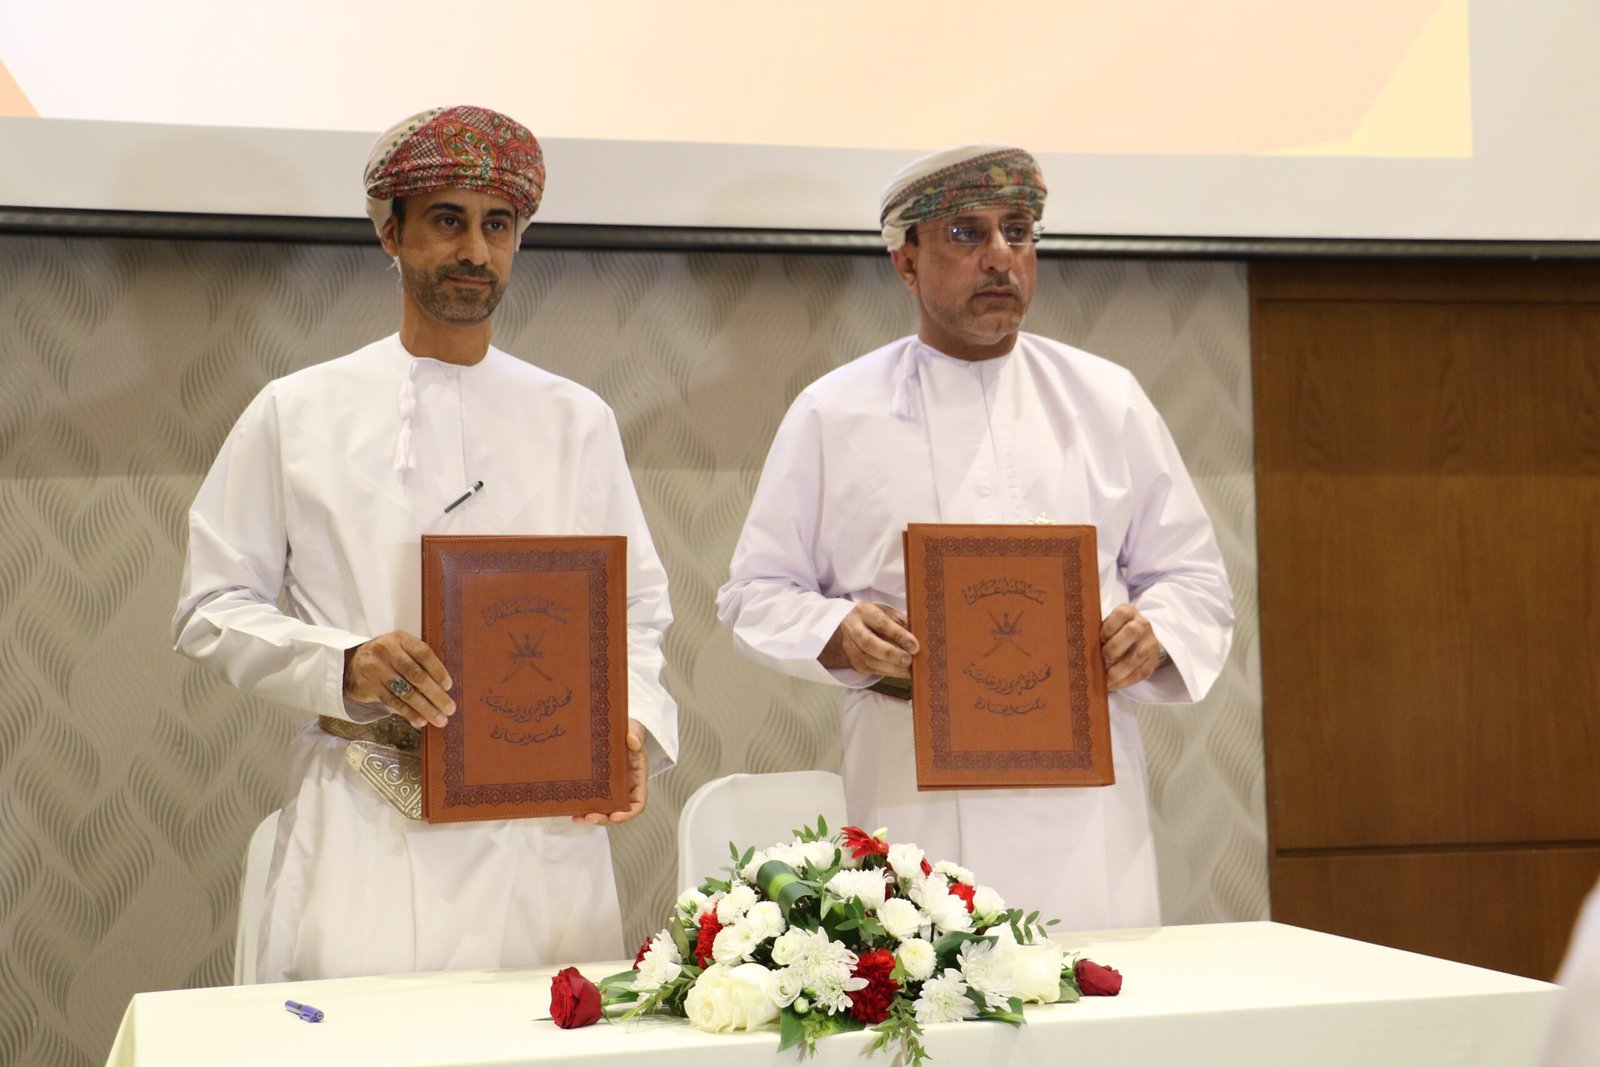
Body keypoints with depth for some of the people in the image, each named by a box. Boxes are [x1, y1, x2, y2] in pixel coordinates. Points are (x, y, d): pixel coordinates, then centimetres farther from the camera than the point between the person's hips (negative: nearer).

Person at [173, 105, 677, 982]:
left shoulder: (576, 420, 13)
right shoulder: (297, 414, 8)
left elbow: (635, 608, 13)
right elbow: (211, 609, 6)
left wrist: (633, 722, -7)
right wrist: (342, 665, -12)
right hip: (364, 830, -1)